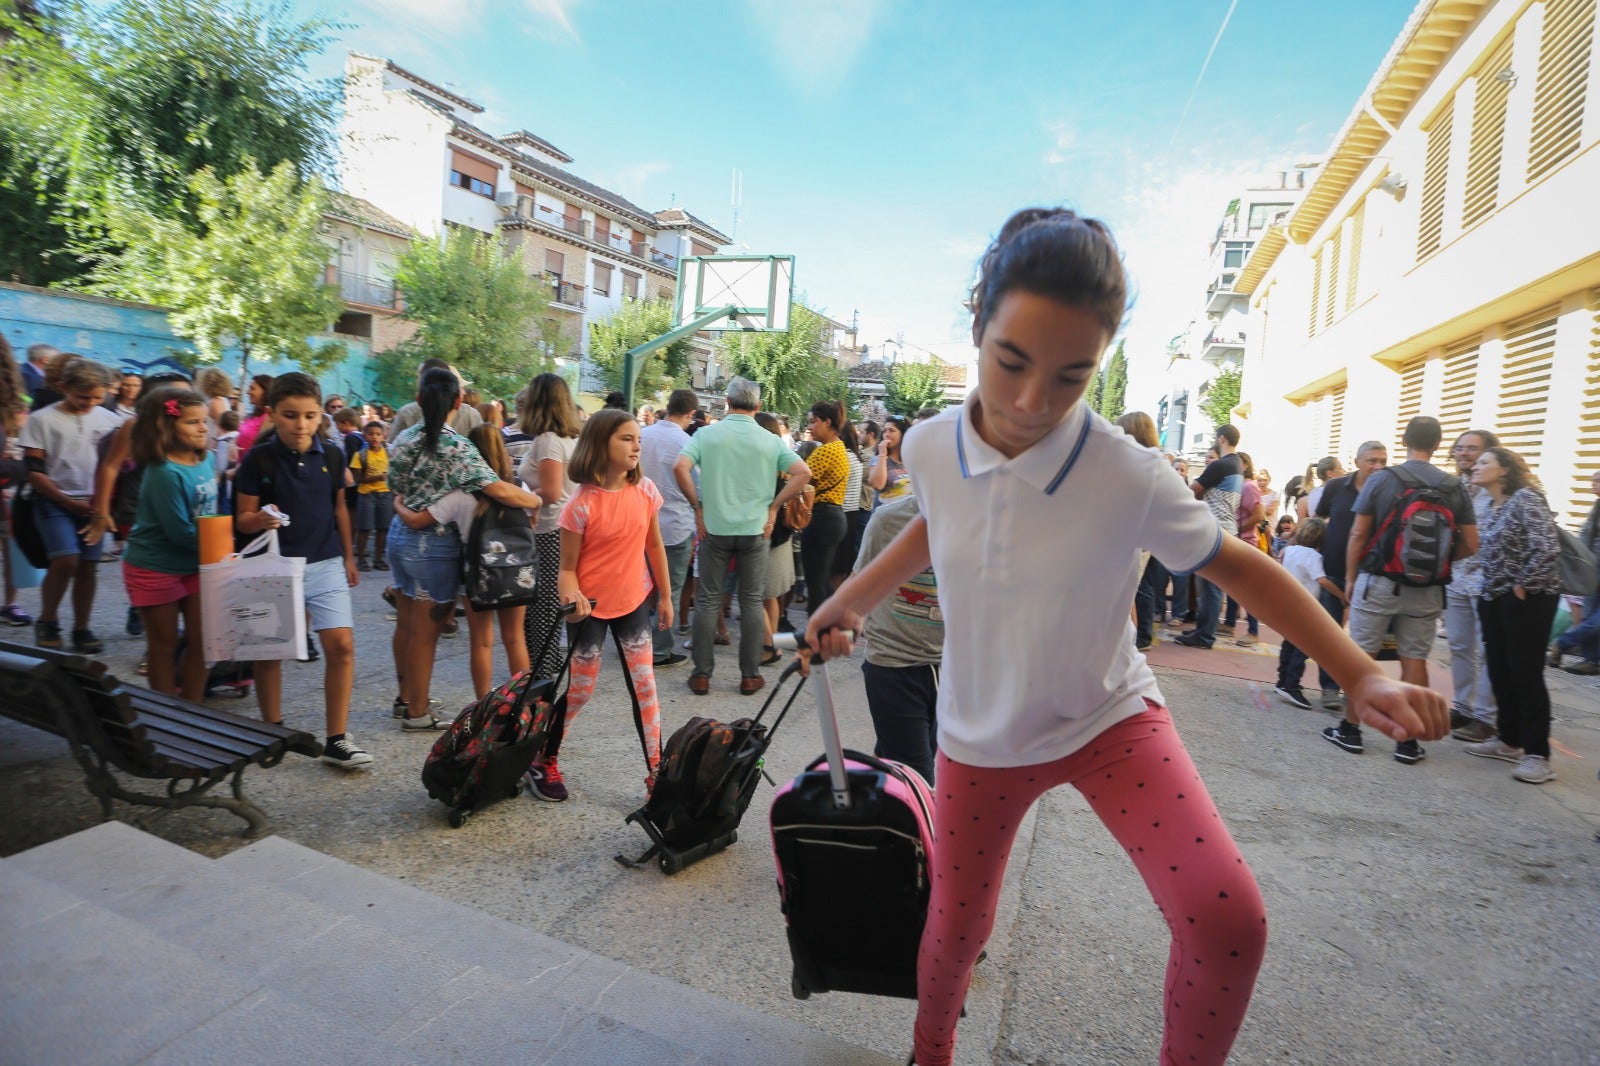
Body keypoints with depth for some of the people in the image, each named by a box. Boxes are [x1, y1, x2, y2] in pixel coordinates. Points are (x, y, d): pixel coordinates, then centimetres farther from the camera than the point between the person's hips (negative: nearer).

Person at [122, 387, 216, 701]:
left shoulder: (206, 458, -3)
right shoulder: (164, 473, -24)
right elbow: (181, 532, -22)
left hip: (195, 564, 6)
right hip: (156, 567, -6)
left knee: (201, 640, 7)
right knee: (164, 645, 9)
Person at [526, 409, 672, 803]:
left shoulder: (645, 490, -5)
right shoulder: (582, 503, -17)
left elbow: (654, 546, 6)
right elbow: (567, 566, -10)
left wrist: (665, 596, 10)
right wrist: (572, 598, -30)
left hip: (633, 602, 4)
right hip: (590, 608, -3)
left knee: (645, 686, 3)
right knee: (580, 691, 8)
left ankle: (657, 773, 14)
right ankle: (543, 762, 32)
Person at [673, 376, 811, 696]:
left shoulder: (707, 434, -3)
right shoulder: (770, 441, 0)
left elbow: (680, 468, -16)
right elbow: (803, 473, -7)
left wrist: (697, 506, -6)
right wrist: (774, 506, -1)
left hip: (714, 527, 0)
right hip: (755, 529, 1)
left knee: (708, 600, 8)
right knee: (752, 601, 9)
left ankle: (702, 675, 13)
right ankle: (750, 675, 15)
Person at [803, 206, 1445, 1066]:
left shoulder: (1129, 478, -25)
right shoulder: (929, 448, -16)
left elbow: (1239, 568, -7)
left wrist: (1361, 675, -13)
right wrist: (853, 598, 3)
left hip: (1107, 721, -1)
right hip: (979, 735, 2)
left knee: (1229, 922, -21)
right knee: (954, 931, 16)